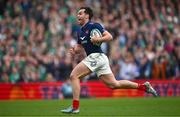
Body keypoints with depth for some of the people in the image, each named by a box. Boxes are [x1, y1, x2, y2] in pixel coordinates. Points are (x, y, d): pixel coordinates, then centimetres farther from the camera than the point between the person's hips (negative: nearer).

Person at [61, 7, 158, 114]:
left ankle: (75, 107, -11)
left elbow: (109, 37, -9)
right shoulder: (80, 32, 20)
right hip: (92, 58, 9)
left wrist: (99, 39, -26)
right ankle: (143, 86, 12)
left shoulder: (94, 26, -5)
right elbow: (80, 47, 27)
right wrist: (74, 51, 5)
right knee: (114, 84, 7)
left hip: (96, 56, -9)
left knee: (74, 75, -11)